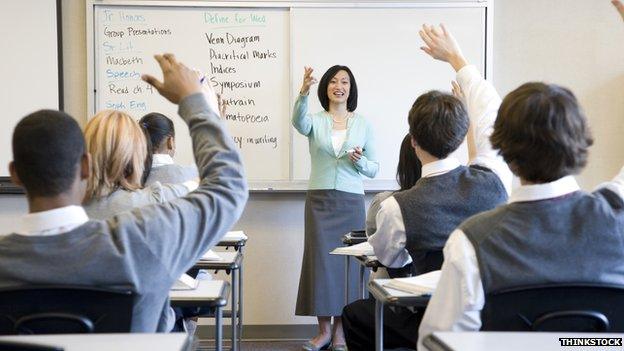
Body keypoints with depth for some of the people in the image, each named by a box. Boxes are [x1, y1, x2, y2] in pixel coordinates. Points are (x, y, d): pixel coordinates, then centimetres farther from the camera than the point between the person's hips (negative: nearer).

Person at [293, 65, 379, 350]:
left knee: (348, 261, 1)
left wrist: (360, 161, -13)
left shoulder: (363, 125, 7)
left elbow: (374, 169, 10)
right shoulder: (315, 121, 4)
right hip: (319, 200, -1)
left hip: (351, 201, 1)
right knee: (320, 260, -1)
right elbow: (298, 121, -22)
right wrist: (303, 93, -40)